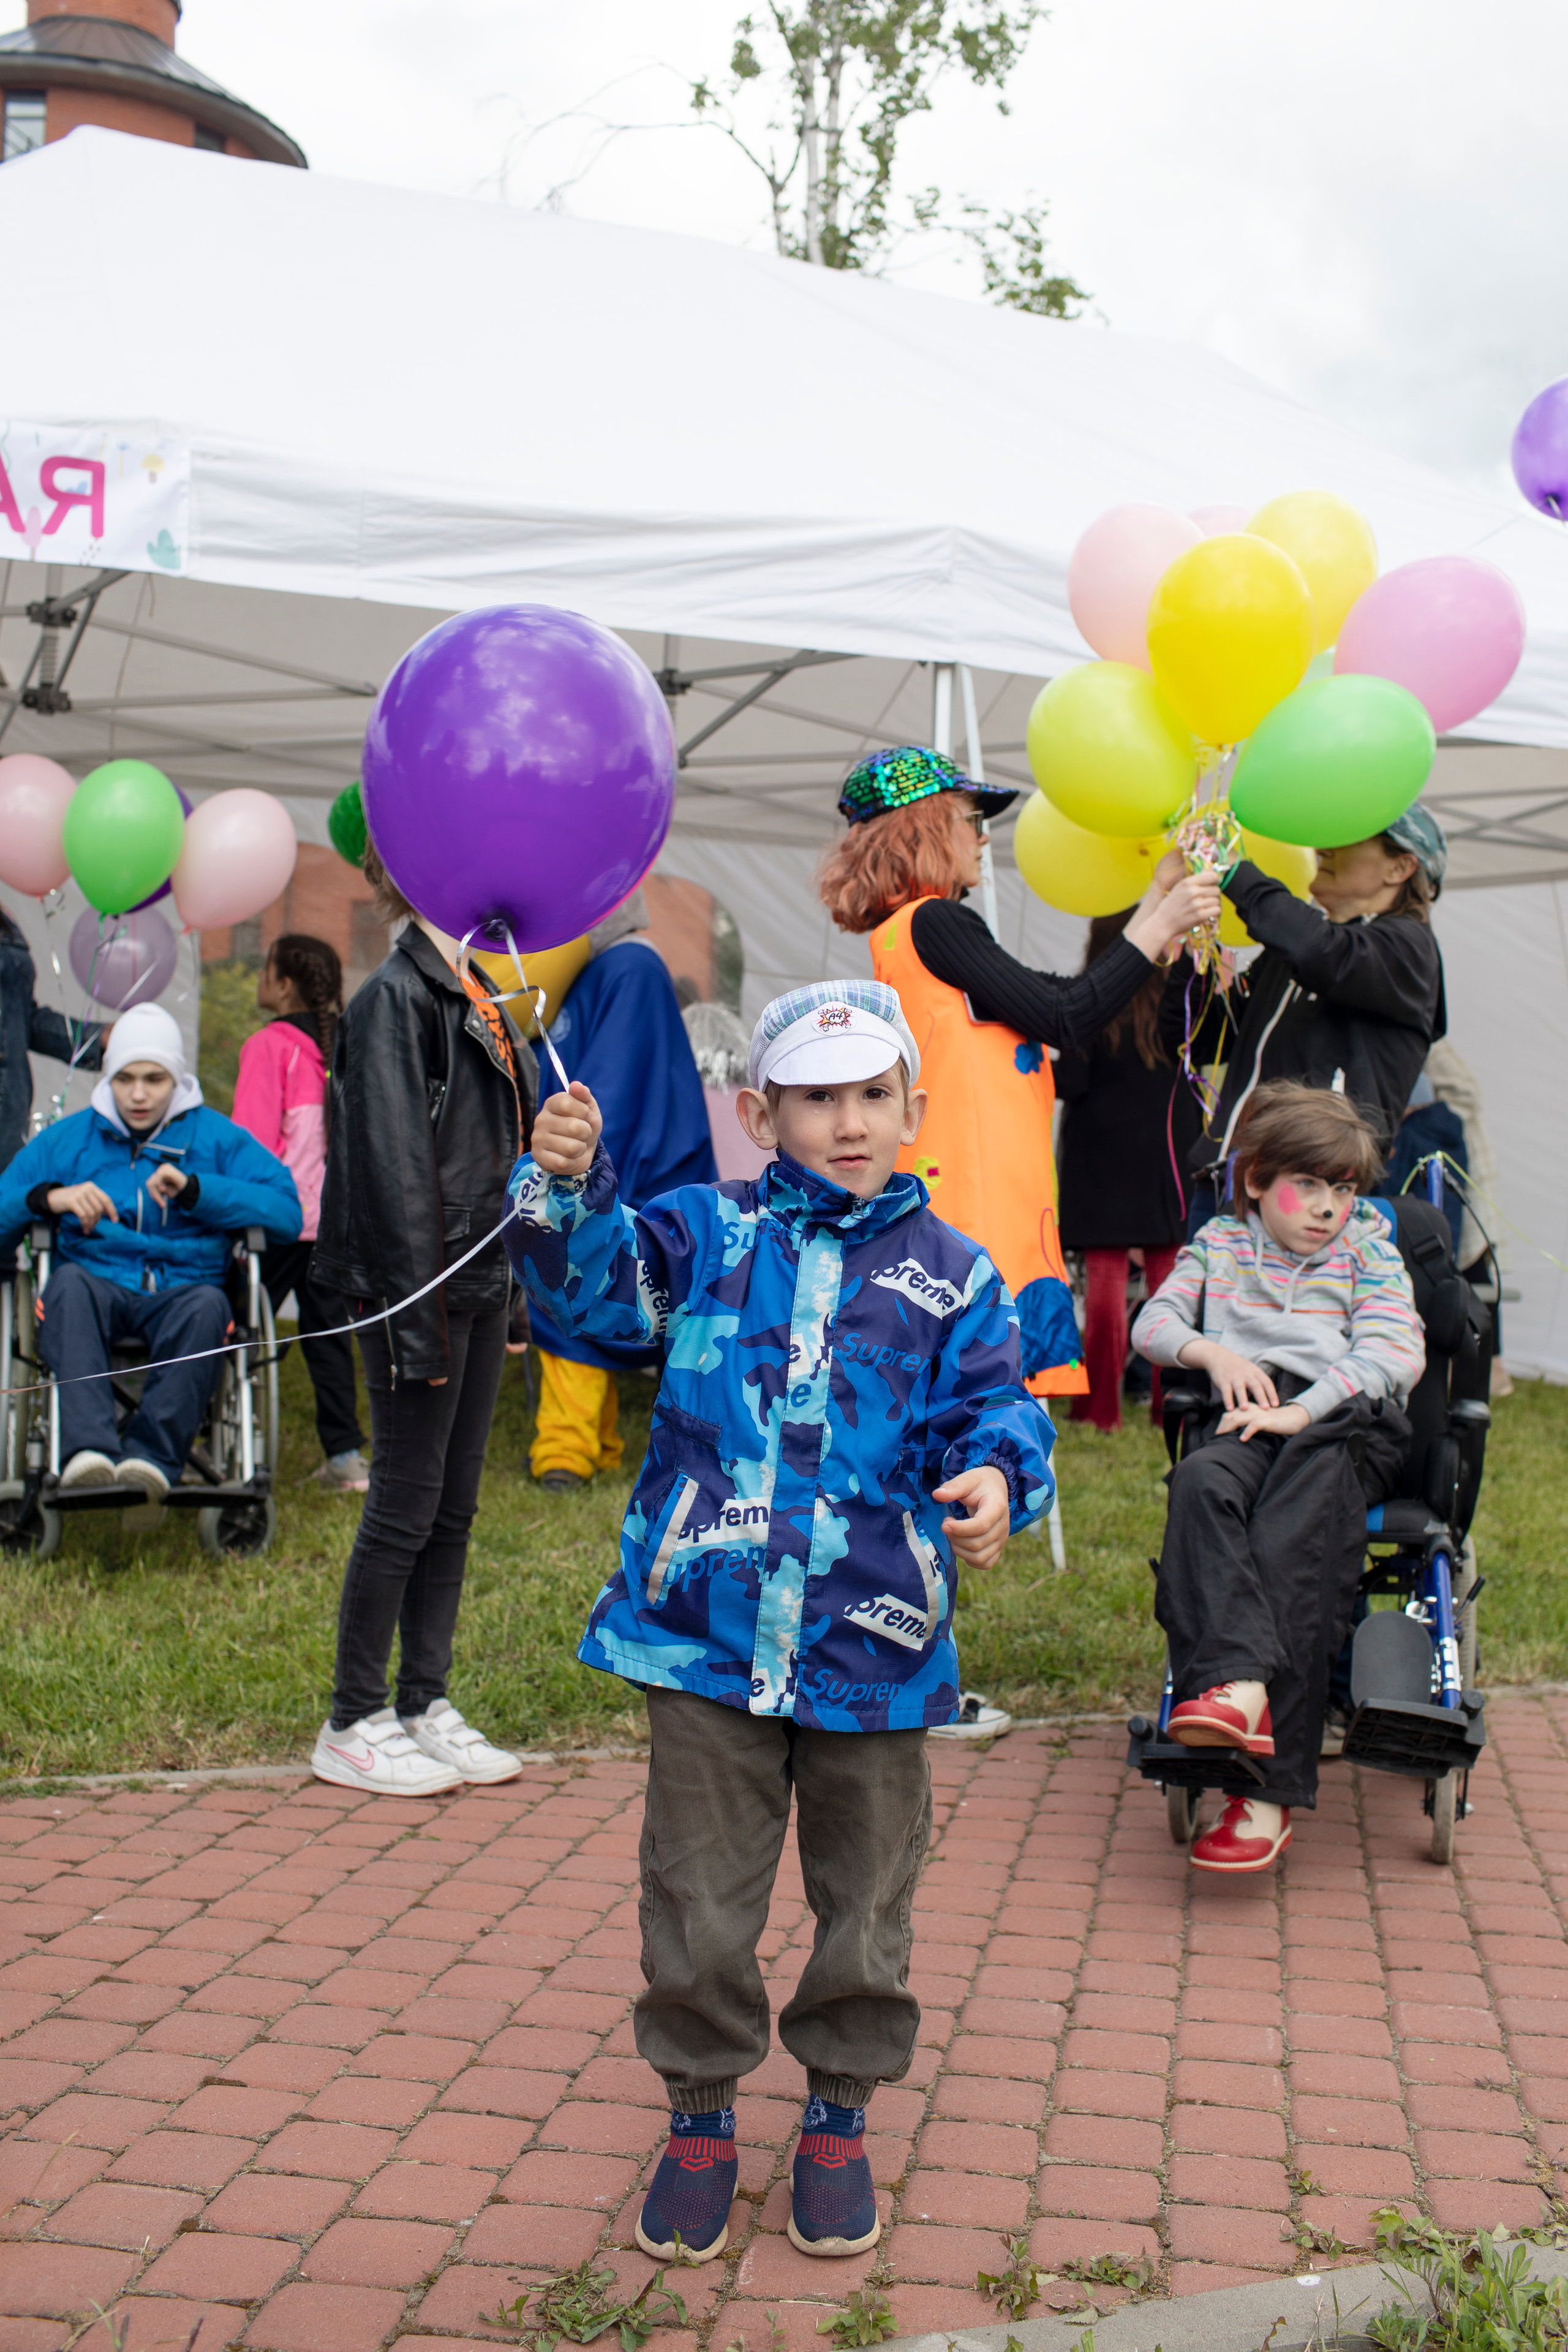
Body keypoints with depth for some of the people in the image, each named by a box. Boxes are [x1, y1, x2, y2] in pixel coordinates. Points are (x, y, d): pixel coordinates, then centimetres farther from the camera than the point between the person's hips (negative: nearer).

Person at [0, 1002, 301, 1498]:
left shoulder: (217, 1137, 12)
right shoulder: (67, 1140, 17)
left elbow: (286, 1212, -2)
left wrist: (194, 1190, -12)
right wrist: (47, 1198, -12)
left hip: (180, 1293, -1)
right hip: (98, 1286, 1)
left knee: (208, 1304, -36)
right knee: (68, 1280, -35)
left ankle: (152, 1455, -44)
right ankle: (88, 1447, -49)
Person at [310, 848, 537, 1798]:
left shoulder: (478, 994, 14)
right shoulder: (395, 997, -13)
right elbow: (392, 1171, -18)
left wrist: (512, 1290, 15)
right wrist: (419, 1319, -19)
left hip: (481, 1282, 9)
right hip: (421, 1290, -9)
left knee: (456, 1505, 13)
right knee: (407, 1507, -1)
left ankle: (427, 1708, 23)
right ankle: (354, 1725, 13)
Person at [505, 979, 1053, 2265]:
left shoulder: (951, 1273, 2)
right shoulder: (708, 1232, 3)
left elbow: (993, 1408, -3)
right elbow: (592, 1284, -9)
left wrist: (997, 1479, -25)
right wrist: (566, 1188, -28)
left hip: (872, 1648, 1)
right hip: (706, 1633, 0)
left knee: (865, 1905, 15)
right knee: (698, 1906, 11)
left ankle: (838, 2120, 38)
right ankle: (701, 2115, 33)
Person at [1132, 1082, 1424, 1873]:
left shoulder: (1366, 1247, 14)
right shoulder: (1219, 1242, 22)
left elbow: (1395, 1351, 0)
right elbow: (1154, 1321, 16)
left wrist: (1303, 1409, -13)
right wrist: (1212, 1351, -5)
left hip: (1347, 1423, -2)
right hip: (1247, 1421, 3)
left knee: (1291, 1545, -31)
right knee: (1201, 1483, -35)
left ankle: (1266, 1792, -38)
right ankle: (1236, 1683, -54)